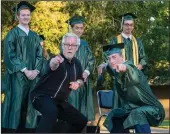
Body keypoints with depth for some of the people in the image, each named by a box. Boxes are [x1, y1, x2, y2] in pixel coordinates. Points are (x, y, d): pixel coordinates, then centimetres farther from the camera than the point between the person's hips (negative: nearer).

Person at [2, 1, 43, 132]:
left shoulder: (35, 36, 15)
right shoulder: (12, 34, -1)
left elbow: (40, 55, 12)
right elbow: (10, 55, -9)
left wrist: (36, 70, -6)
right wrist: (25, 70, -14)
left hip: (32, 76, 5)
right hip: (17, 76, -5)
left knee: (29, 105, 5)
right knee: (16, 104, -6)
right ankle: (13, 128, 0)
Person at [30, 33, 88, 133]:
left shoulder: (77, 63, 5)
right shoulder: (57, 60, -19)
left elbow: (81, 79, 23)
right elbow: (52, 66, -45)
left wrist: (78, 83, -2)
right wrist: (54, 62, -70)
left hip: (60, 101, 8)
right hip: (43, 96, -8)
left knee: (82, 121, 12)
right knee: (52, 111, -41)